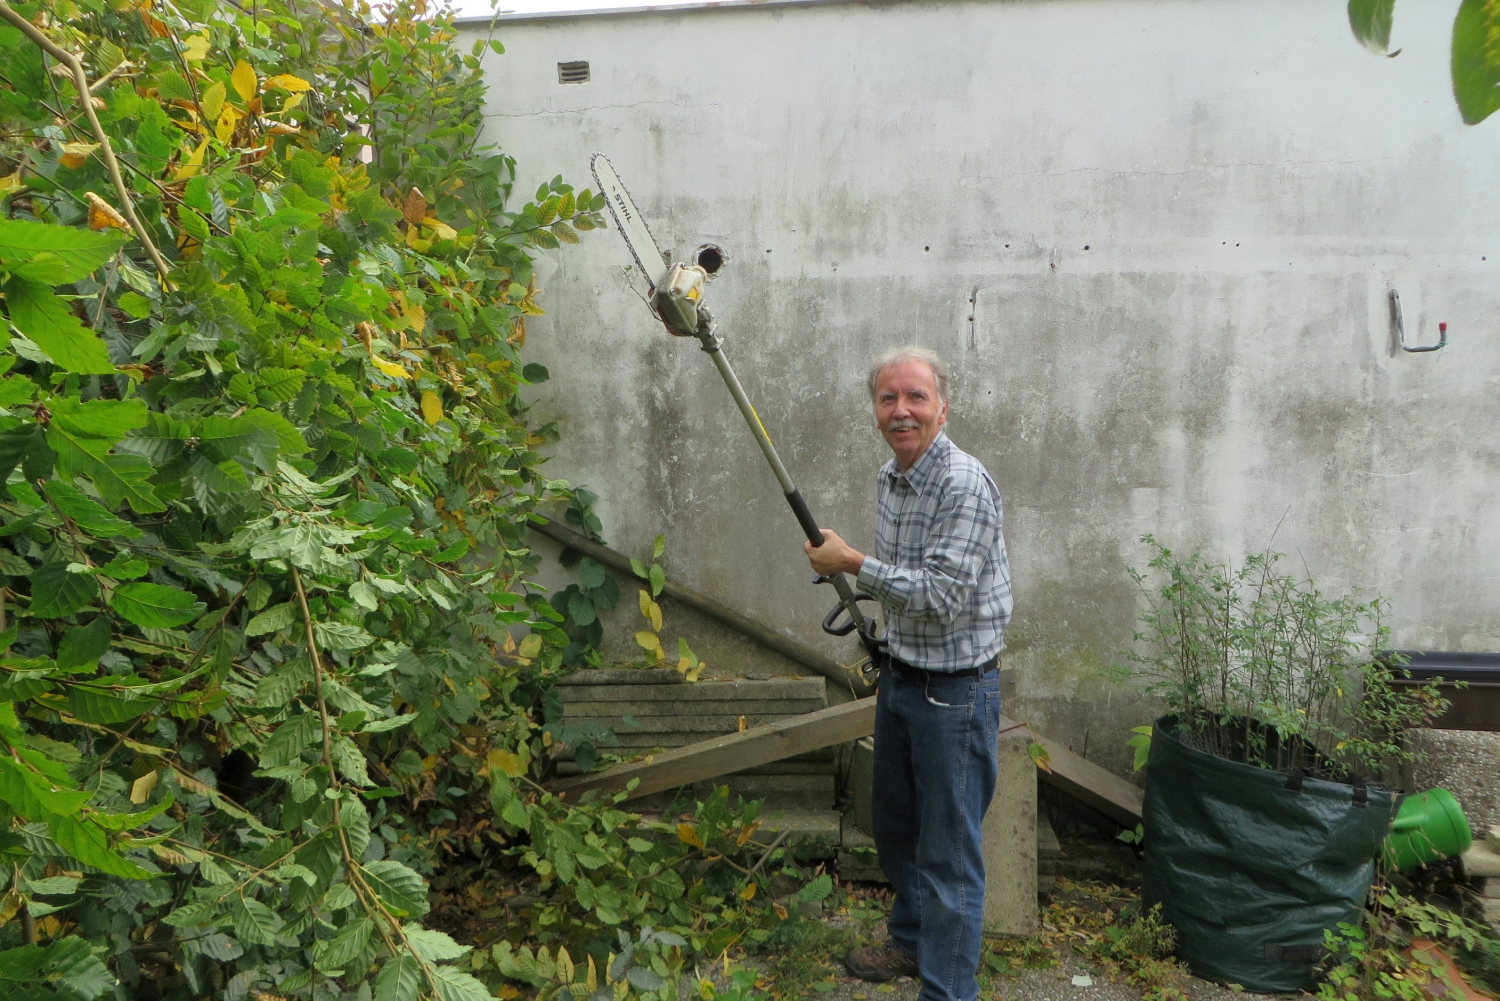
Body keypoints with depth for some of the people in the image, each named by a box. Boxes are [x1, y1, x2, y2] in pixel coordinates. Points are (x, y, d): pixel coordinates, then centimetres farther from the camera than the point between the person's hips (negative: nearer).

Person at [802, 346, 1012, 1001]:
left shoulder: (964, 485, -22)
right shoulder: (892, 477, 6)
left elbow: (940, 594, -28)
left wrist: (852, 562, -20)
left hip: (956, 689, -9)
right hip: (900, 676, 9)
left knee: (948, 851, 4)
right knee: (894, 825, 23)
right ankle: (910, 942, 46)